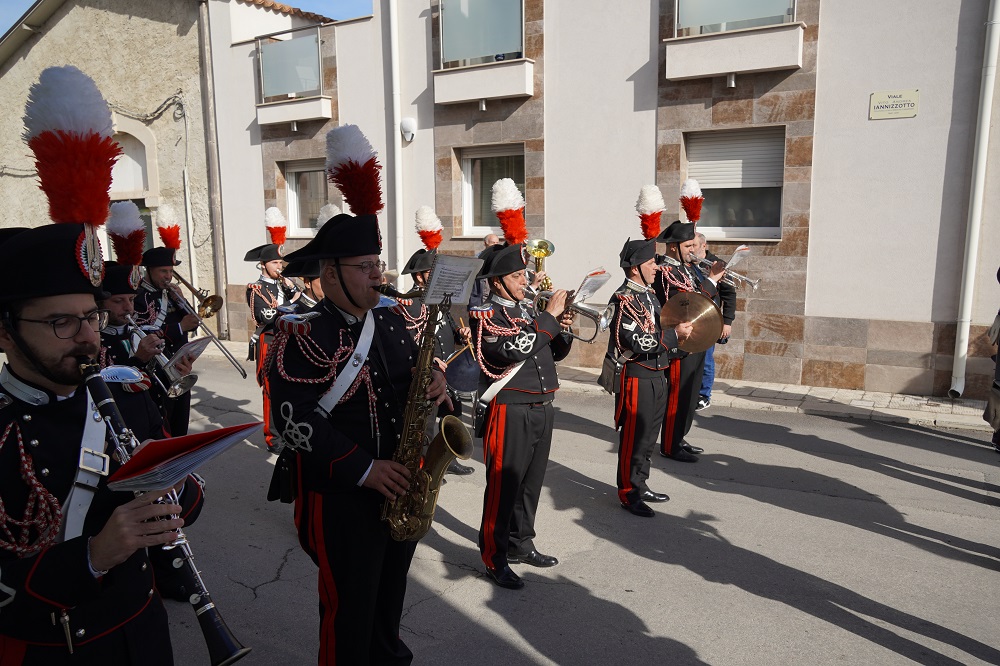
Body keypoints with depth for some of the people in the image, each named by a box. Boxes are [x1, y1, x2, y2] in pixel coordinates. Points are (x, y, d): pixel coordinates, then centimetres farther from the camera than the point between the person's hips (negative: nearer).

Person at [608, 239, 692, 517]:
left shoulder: (648, 294, 12)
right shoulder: (623, 300, -17)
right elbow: (640, 343, -24)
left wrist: (678, 333, 4)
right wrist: (675, 334, -19)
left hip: (656, 377, 9)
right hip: (636, 379, -9)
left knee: (648, 437, 18)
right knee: (634, 438, 1)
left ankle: (640, 486, 31)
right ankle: (629, 494, 13)